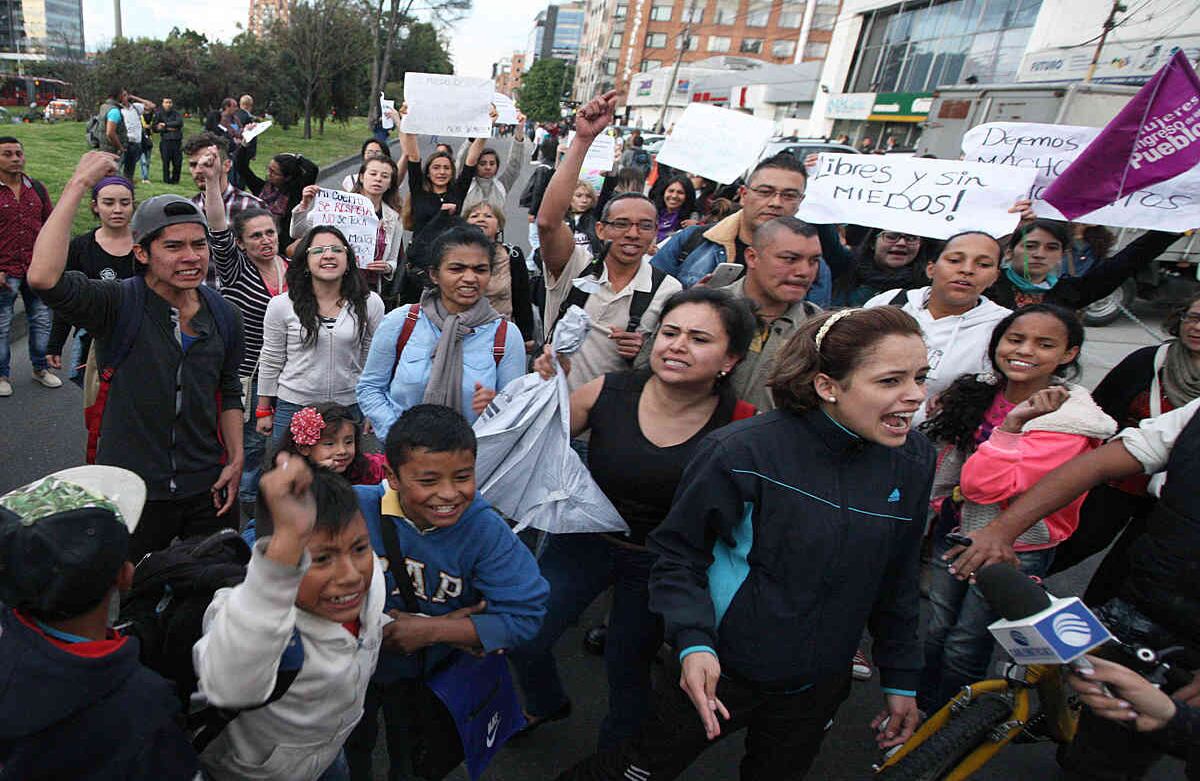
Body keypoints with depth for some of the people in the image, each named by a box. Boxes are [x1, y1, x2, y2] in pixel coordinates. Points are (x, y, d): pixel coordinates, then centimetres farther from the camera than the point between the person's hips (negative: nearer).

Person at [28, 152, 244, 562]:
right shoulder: (119, 306, -13)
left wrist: (236, 460, 5)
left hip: (205, 488, 4)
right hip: (130, 491, -3)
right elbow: (43, 278, -32)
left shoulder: (224, 315, 1)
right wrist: (78, 185, -28)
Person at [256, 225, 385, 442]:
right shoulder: (281, 305, -4)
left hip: (349, 406, 1)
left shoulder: (370, 304, -3)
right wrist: (264, 410, 8)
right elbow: (270, 361, 4)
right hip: (293, 407, 0)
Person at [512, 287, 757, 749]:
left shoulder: (739, 425, -19)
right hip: (586, 541, 2)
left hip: (661, 566, -1)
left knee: (627, 667, 17)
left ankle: (612, 756, 51)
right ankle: (547, 703, 42)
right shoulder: (607, 393, -16)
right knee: (523, 639, 4)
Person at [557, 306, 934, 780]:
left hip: (819, 687, 5)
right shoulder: (744, 452, -24)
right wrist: (693, 641, -26)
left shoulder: (913, 460, -7)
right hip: (722, 670, -4)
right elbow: (677, 551, -13)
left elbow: (896, 578, 6)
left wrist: (901, 679, 12)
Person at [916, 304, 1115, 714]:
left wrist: (1013, 423, -32)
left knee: (964, 650, 5)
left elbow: (986, 485, -30)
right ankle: (917, 712, 35)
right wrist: (941, 501, 10)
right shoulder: (976, 393, -2)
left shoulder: (1069, 419, -19)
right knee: (935, 634, 13)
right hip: (956, 531, 5)